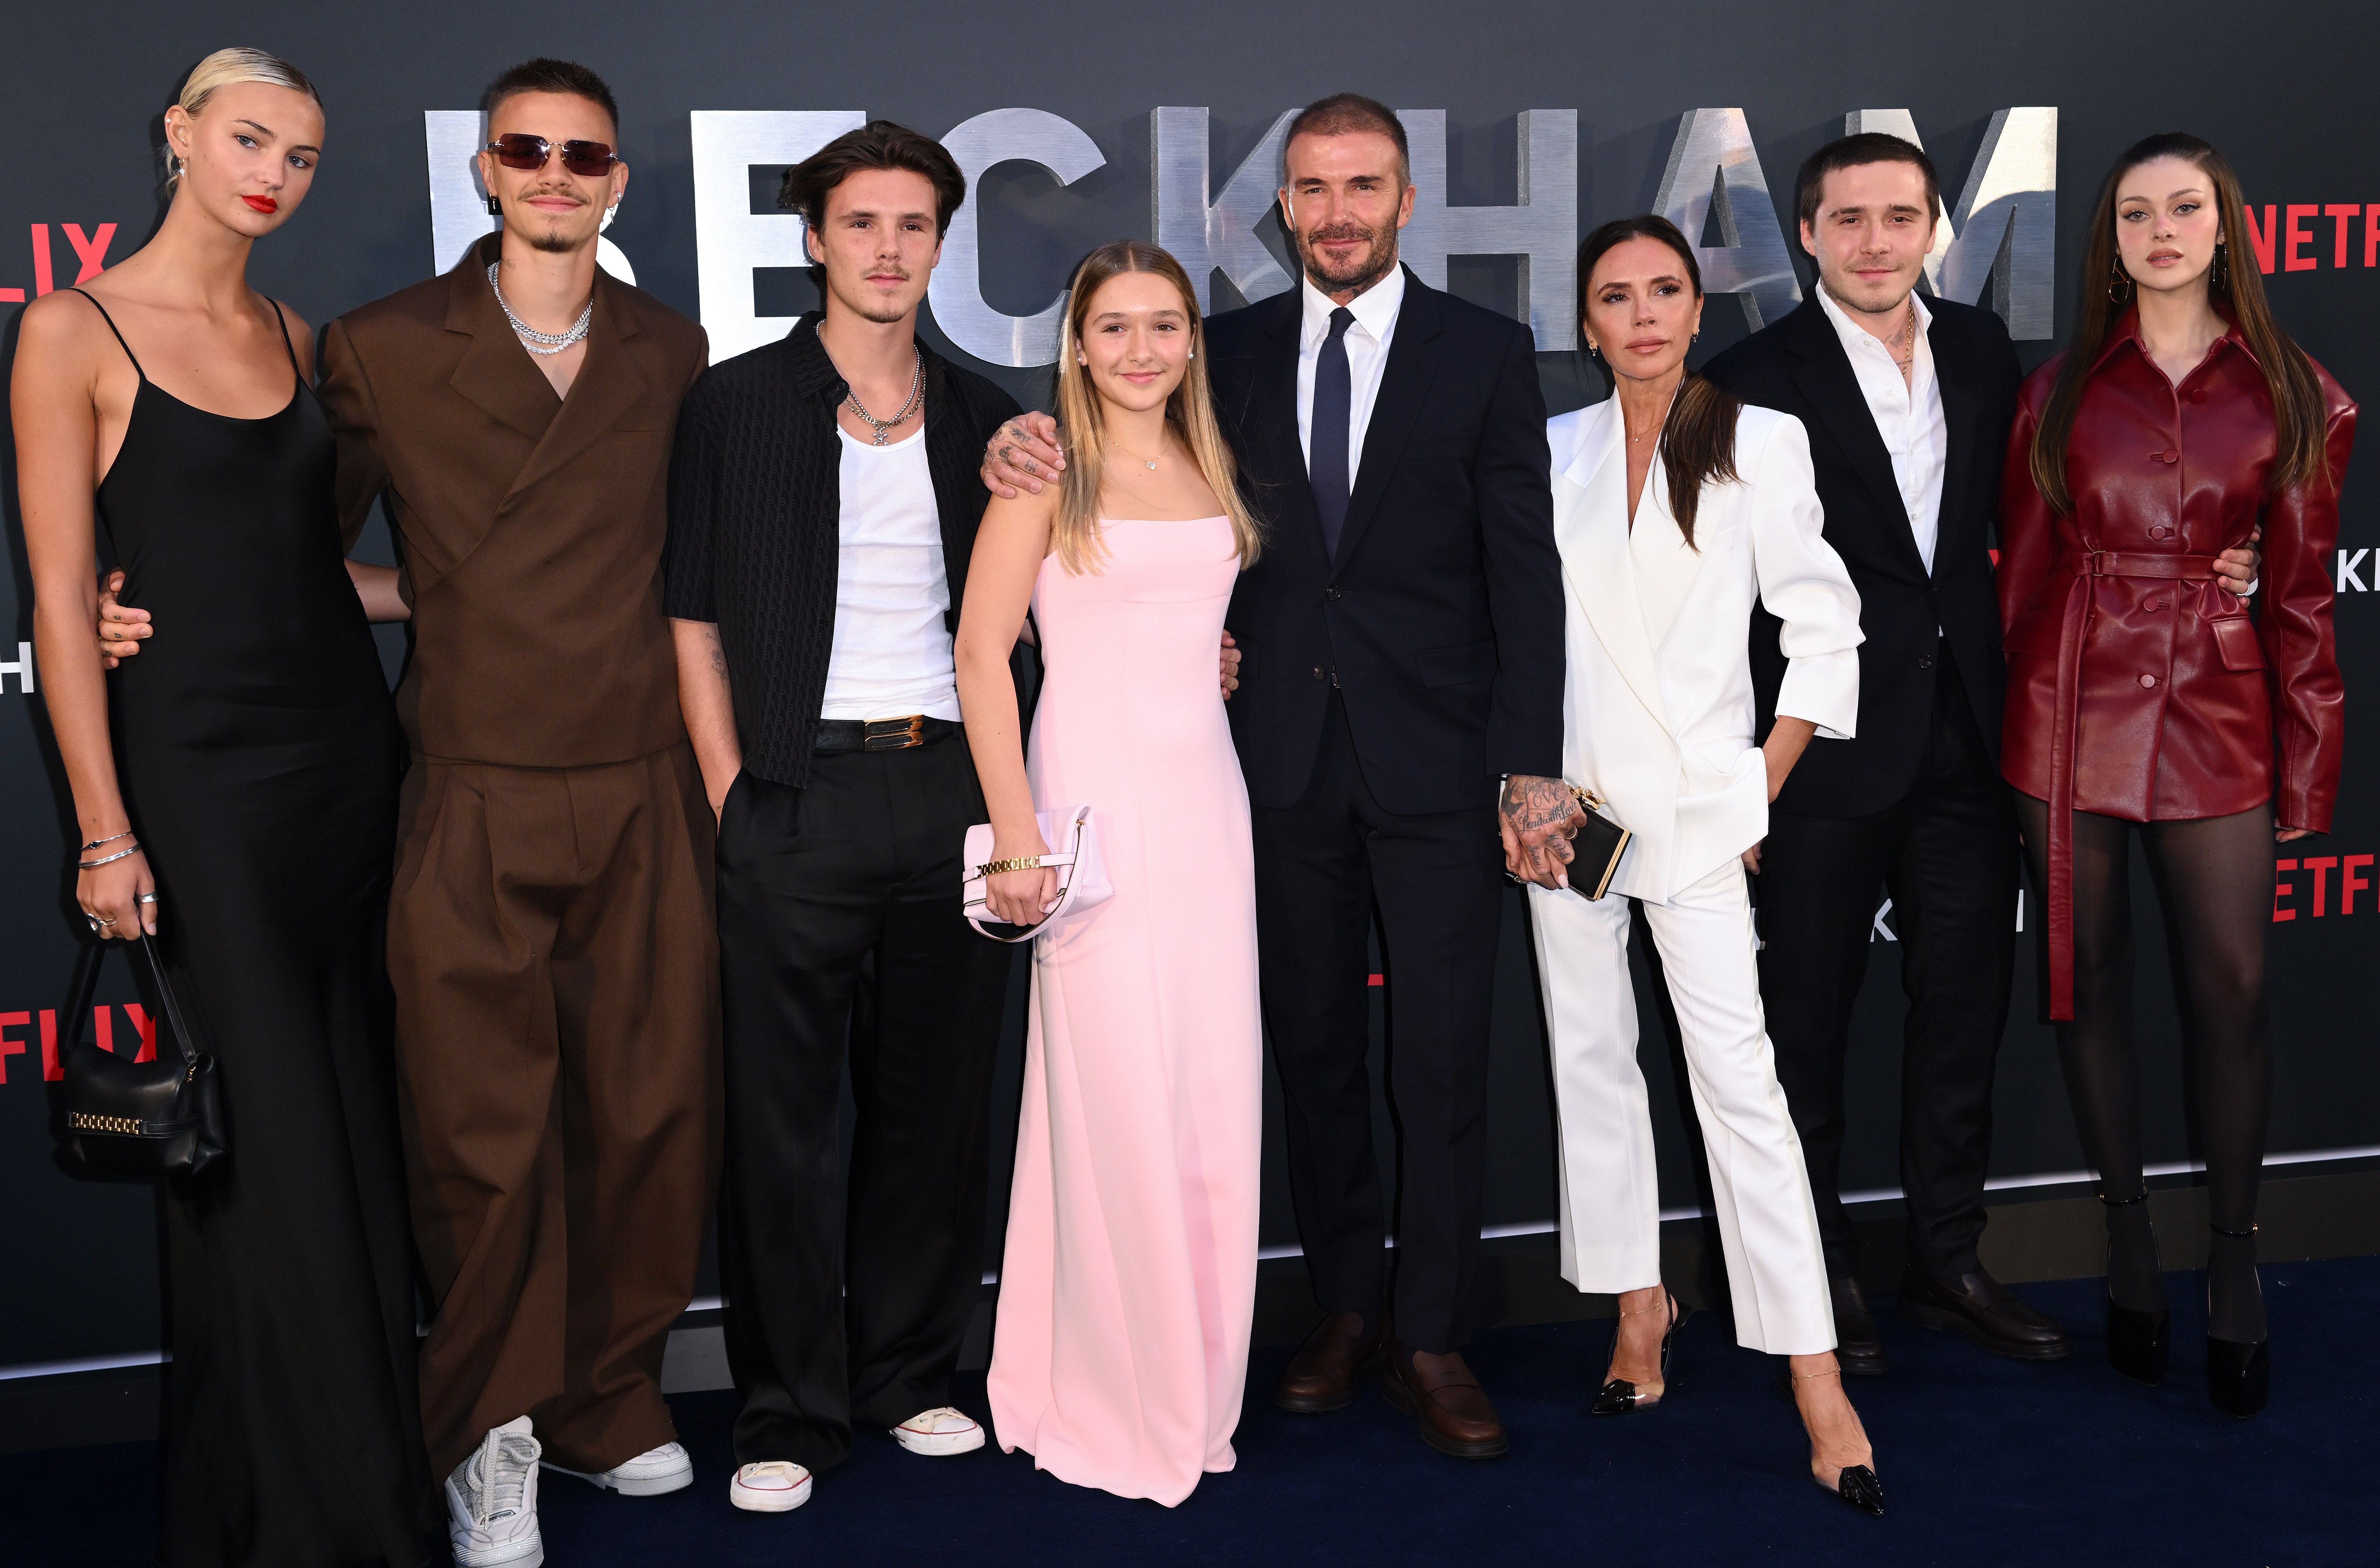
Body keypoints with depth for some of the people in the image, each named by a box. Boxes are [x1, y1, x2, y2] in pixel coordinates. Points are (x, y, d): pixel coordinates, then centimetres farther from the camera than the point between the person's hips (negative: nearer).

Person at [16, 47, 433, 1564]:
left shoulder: (297, 337, 12)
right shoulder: (76, 332, -5)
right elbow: (63, 599, -8)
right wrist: (105, 834, -12)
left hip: (345, 745, 6)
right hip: (197, 762, -6)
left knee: (361, 1124, 10)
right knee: (260, 1142, -2)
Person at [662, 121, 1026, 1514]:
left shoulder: (982, 417, 12)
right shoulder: (736, 404, 2)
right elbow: (694, 615, 1)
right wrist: (732, 798, -5)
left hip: (949, 786, 3)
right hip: (798, 797, -3)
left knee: (936, 1099, 9)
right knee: (785, 1113, 1)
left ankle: (912, 1376, 25)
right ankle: (792, 1411, 13)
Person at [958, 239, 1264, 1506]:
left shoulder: (1210, 466, 14)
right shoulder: (1047, 465, -4)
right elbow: (981, 652, -9)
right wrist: (1016, 832, -15)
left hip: (1208, 798, 6)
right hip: (1096, 795, -6)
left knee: (1217, 1093, 6)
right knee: (1117, 1095, -4)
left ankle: (1193, 1383, 21)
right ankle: (1108, 1401, 12)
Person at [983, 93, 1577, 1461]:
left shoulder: (1487, 353, 1)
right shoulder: (1234, 351, 9)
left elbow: (1527, 574, -3)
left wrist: (1531, 772, -9)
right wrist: (1034, 441, -6)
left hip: (1437, 765, -2)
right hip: (1288, 760, 3)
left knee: (1443, 1063, 1)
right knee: (1315, 1047, 11)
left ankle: (1433, 1338, 15)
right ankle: (1348, 1307, 27)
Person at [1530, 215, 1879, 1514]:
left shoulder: (1759, 443, -2)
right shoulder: (1552, 451, 6)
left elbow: (1825, 627, 0)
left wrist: (1763, 786, -4)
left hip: (1696, 797, -4)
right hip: (1567, 793, 4)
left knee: (1736, 1074, -9)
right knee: (1588, 1052, 9)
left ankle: (1815, 1380, -6)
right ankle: (1638, 1301, 23)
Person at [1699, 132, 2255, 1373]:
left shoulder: (1982, 352, 8)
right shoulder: (1755, 379, -7)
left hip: (1963, 743, 5)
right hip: (1830, 750, -5)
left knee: (1963, 1011, 13)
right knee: (1807, 1023, 7)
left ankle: (1948, 1263, 29)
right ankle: (1821, 1281, 22)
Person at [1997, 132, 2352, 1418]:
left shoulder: (2292, 396, 5)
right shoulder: (2063, 390, 7)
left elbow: (2304, 597, 4)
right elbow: (2023, 575, 7)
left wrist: (2309, 769, -1)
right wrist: (2011, 750, 2)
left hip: (2218, 719, -1)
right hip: (2073, 714, 1)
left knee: (2231, 996, 0)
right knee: (2089, 980, 7)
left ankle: (2233, 1275, 16)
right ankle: (2128, 1249, 22)